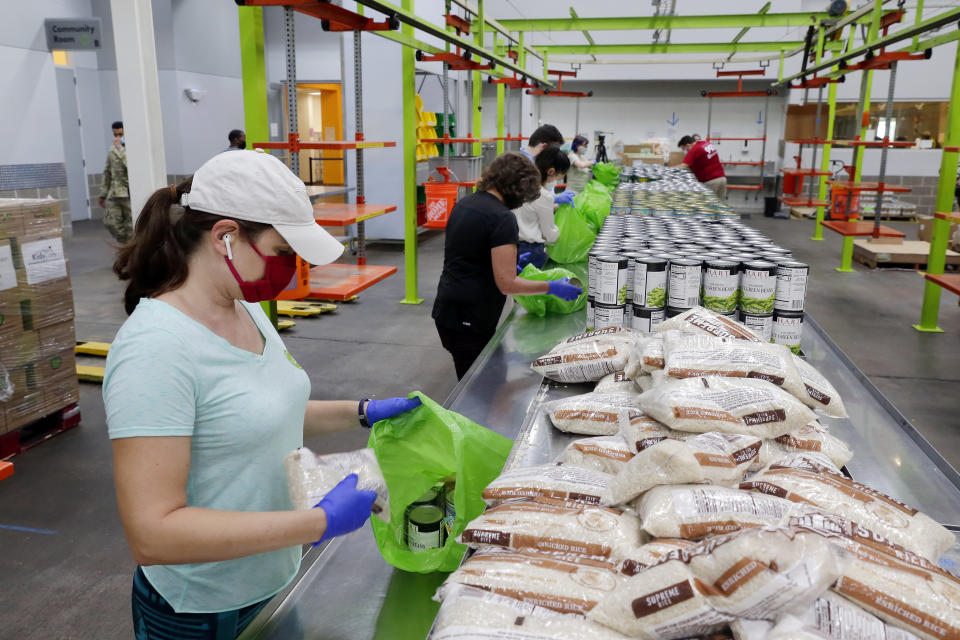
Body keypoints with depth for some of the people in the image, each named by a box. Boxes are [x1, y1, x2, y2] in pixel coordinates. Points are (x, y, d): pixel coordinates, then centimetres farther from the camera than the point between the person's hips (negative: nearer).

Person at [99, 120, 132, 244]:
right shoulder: (112, 151, 14)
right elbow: (107, 173, 19)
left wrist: (119, 148, -14)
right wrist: (103, 194, 18)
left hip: (130, 194, -5)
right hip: (114, 193, 5)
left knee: (131, 226, -2)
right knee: (110, 222, -2)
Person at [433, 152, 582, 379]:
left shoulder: (464, 204, 9)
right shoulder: (502, 218, -18)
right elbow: (506, 283, -19)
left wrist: (509, 262, 26)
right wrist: (551, 287, -9)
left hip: (446, 309, 8)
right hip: (469, 319, -8)